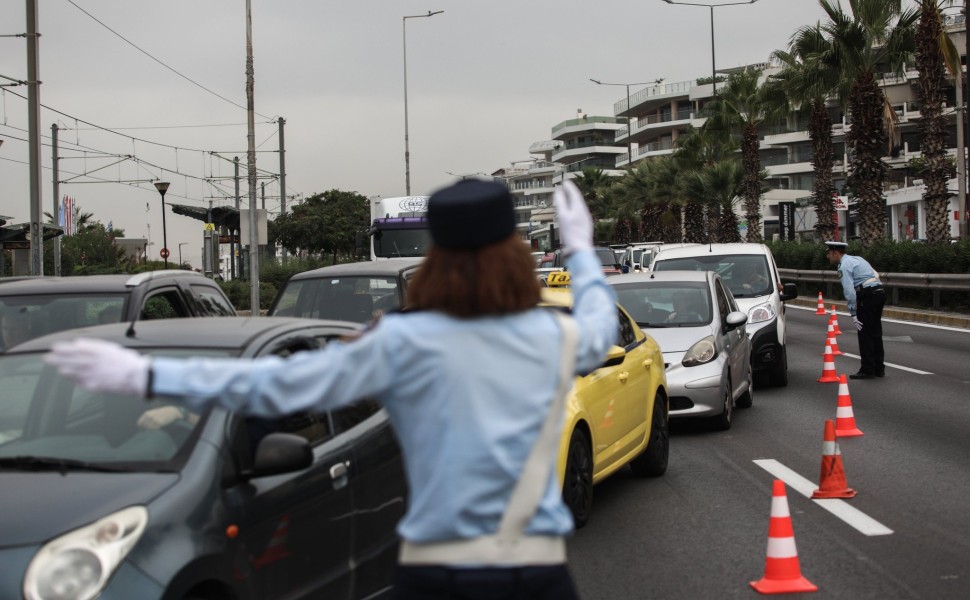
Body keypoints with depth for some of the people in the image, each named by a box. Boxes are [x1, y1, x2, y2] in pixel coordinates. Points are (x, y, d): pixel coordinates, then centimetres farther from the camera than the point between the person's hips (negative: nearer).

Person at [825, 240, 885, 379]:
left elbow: (849, 291, -17)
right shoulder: (857, 259, 20)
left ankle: (867, 370, 0)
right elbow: (875, 275, 22)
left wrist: (853, 314, -15)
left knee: (864, 333, -2)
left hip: (868, 295, -9)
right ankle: (879, 369, 20)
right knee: (876, 332, 14)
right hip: (879, 291, 9)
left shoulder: (844, 266, -9)